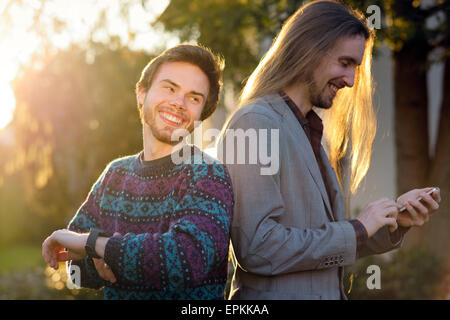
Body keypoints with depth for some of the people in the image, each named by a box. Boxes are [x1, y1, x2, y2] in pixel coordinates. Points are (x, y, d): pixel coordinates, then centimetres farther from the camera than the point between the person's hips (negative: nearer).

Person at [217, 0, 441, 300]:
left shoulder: (311, 133, 12)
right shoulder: (254, 123, -15)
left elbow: (327, 247, 12)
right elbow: (257, 249, -23)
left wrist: (394, 222, 0)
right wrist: (356, 230, -16)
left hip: (326, 292, 8)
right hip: (273, 296, -8)